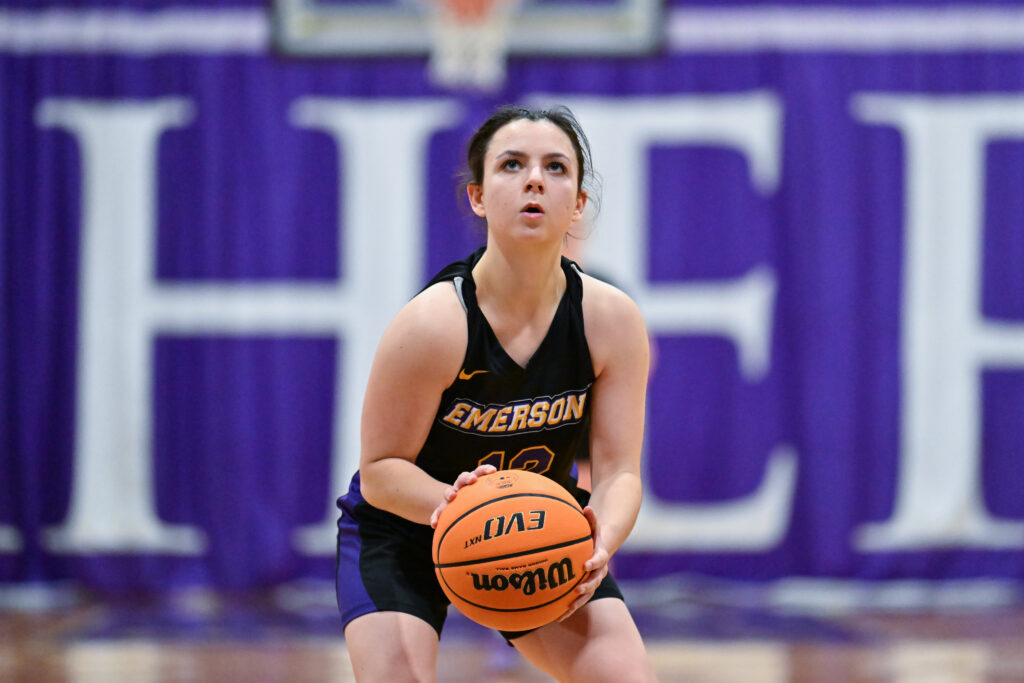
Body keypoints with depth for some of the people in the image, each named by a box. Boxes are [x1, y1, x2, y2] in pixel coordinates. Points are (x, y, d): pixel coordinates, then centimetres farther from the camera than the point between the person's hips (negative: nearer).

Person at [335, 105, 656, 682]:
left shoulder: (612, 320, -17)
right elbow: (380, 470, -21)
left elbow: (620, 471, -16)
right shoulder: (433, 323, -28)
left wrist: (602, 543, -39)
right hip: (404, 532, -3)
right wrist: (456, 505, -42)